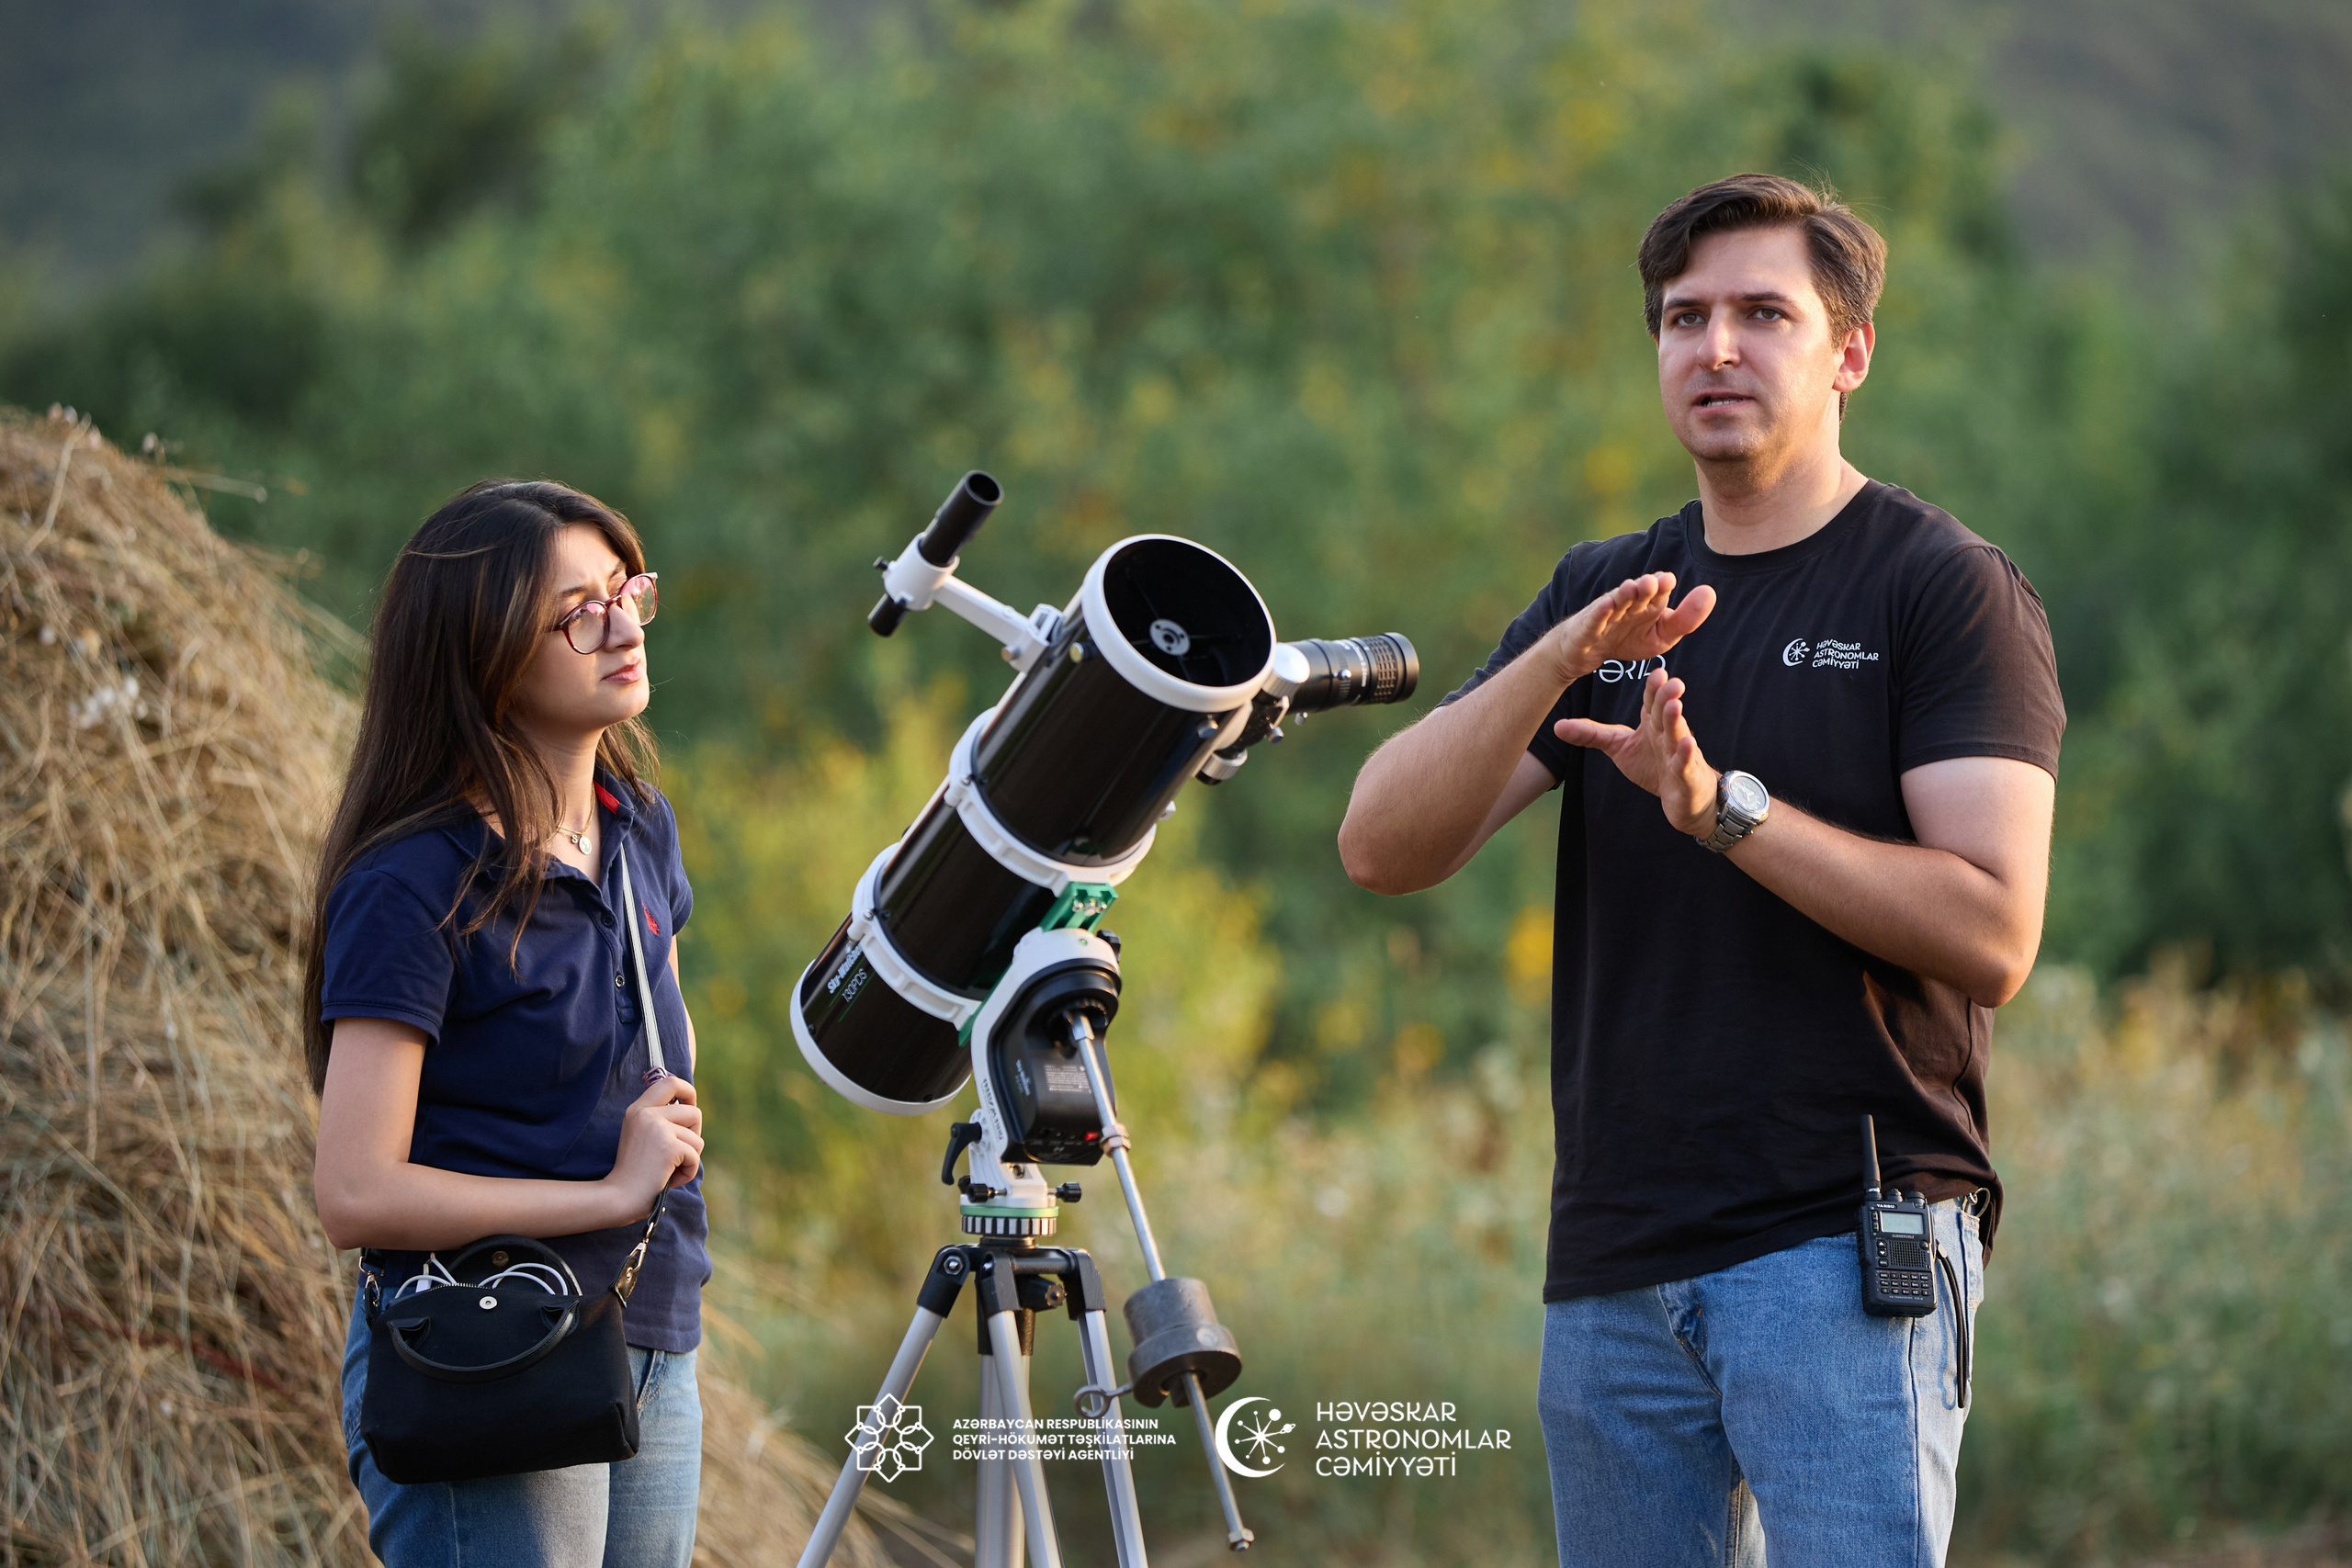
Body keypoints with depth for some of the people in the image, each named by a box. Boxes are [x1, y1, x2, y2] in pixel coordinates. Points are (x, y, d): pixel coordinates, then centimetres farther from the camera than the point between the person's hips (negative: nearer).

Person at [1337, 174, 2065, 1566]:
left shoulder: (1946, 589, -2)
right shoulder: (1602, 592, 15)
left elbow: (1992, 936, -12)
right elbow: (1384, 848, 2)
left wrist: (1724, 807, -21)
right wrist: (1553, 667, -14)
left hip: (1846, 1252, -6)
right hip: (1615, 1266, 6)